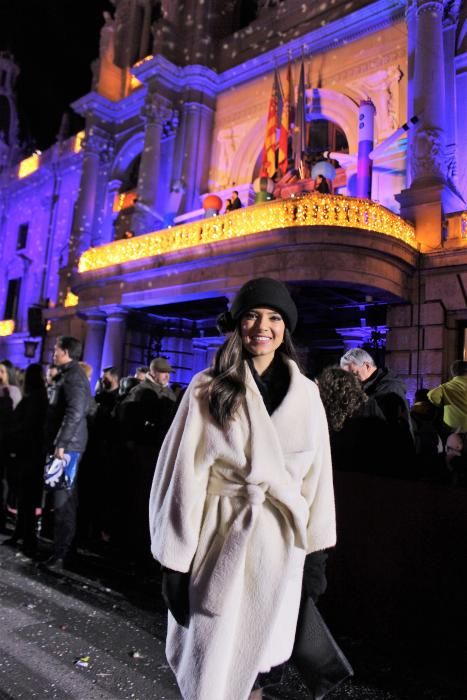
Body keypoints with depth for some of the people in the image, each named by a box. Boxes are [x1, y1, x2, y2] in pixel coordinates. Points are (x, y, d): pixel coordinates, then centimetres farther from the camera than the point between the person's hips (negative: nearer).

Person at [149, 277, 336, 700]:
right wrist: (176, 560, -7)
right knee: (211, 664, 10)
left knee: (263, 661, 17)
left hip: (280, 545, 3)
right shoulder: (208, 390, -7)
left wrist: (315, 548, 7)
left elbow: (317, 473, 5)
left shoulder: (306, 395, 1)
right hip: (221, 540, -2)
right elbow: (184, 475, -8)